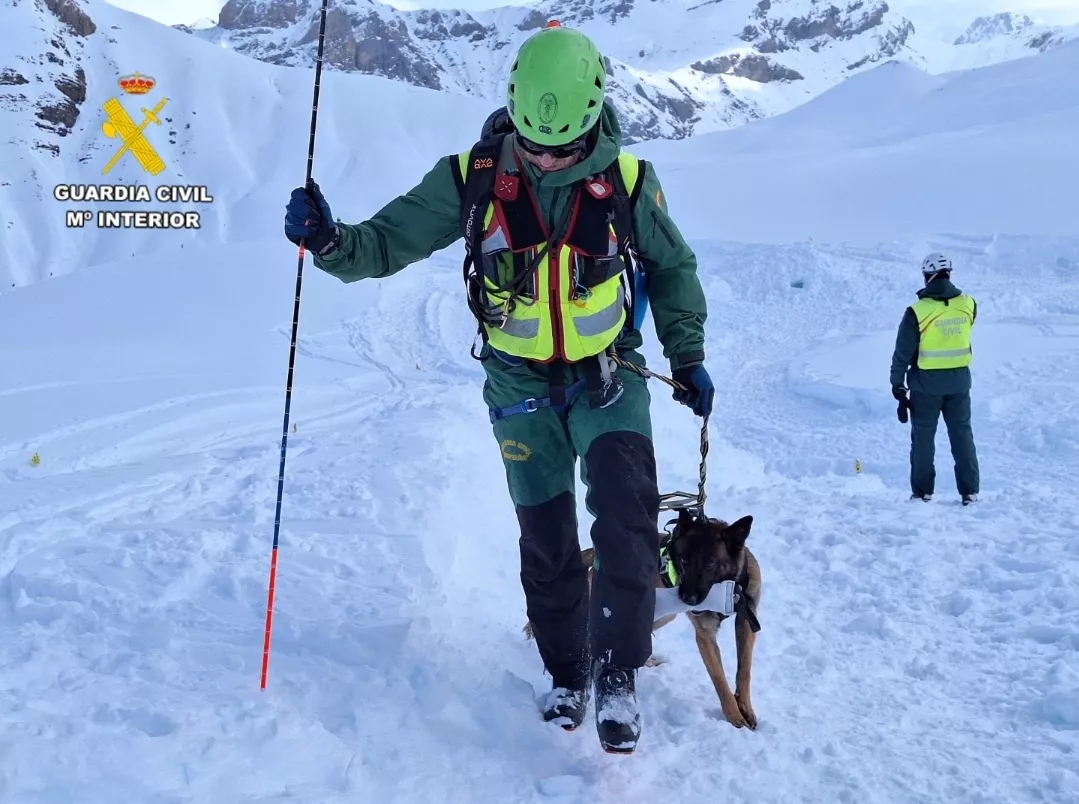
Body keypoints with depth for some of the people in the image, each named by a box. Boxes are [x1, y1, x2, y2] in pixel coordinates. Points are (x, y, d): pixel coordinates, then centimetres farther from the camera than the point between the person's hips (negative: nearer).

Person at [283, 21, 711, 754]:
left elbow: (673, 267, 6)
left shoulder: (627, 181, -10)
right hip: (522, 384, 1)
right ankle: (568, 675, 26)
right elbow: (389, 240, -7)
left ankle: (617, 675, -3)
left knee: (628, 519, -18)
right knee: (546, 536, 8)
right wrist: (329, 240, -28)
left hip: (609, 377, 0)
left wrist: (688, 356, 4)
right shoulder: (472, 178, -12)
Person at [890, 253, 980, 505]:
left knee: (923, 436, 10)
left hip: (926, 383, -3)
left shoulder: (918, 311, -17)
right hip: (959, 382, 3)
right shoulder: (968, 305, -6)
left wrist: (897, 382, -2)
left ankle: (922, 491, 14)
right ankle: (970, 490, 13)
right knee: (962, 434, 12)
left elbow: (903, 351, -11)